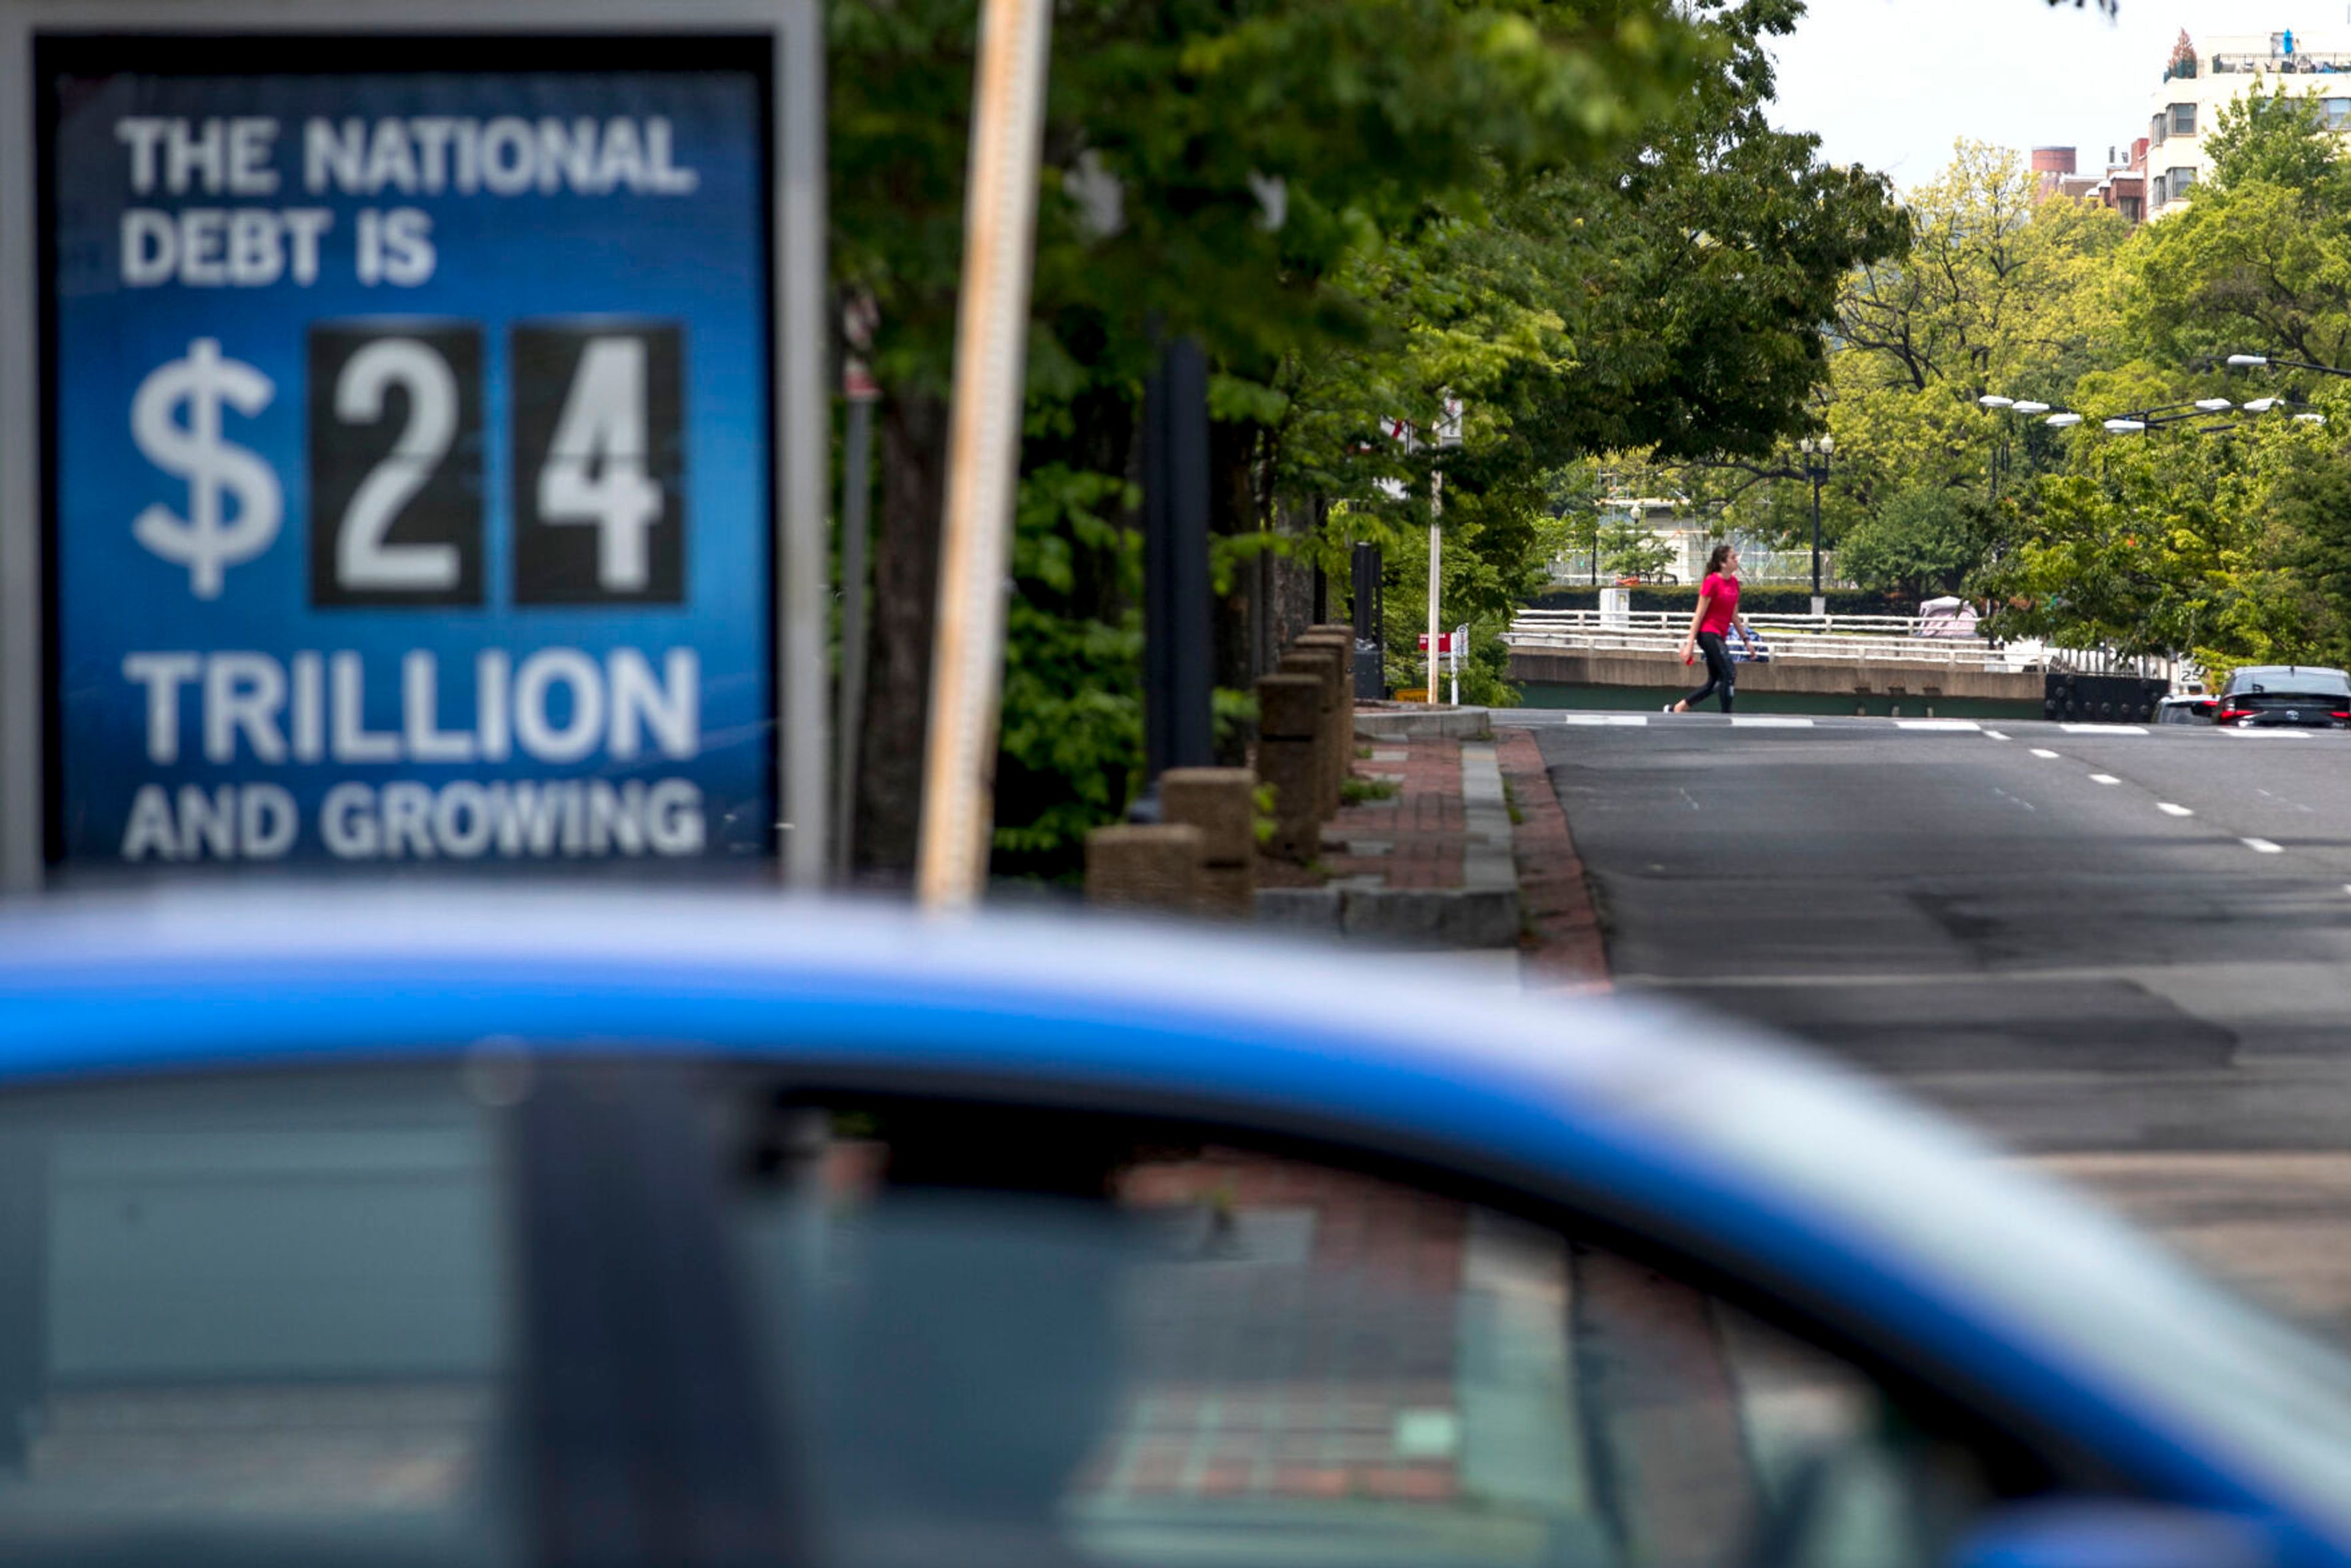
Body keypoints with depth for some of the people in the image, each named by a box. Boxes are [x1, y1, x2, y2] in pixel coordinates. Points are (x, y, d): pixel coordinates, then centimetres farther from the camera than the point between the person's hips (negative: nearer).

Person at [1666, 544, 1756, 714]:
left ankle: (1677, 707, 18)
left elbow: (1734, 617, 19)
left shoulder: (1734, 582, 10)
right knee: (1729, 675, -15)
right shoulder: (1712, 582, -12)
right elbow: (1699, 615, -12)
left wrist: (1747, 639, 17)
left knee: (1714, 683, 10)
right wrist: (1690, 644, -15)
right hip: (1708, 634, -9)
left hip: (1718, 636, 9)